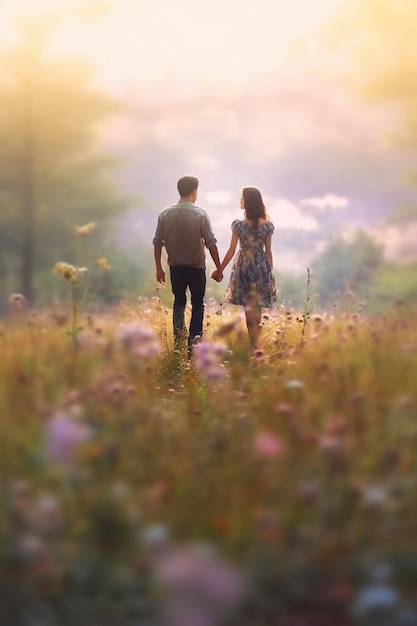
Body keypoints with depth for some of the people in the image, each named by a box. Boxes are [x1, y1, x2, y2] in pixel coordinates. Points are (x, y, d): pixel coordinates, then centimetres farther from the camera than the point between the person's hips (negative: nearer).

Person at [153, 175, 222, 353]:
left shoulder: (165, 214, -3)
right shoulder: (200, 214, -12)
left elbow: (157, 242, -1)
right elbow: (211, 243, -11)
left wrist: (159, 268, 9)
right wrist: (218, 268, -3)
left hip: (175, 266, 3)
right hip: (196, 266, -3)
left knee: (179, 302, 19)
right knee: (197, 305, 10)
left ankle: (178, 342, 14)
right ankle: (193, 344, 7)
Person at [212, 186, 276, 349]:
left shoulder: (239, 224, -10)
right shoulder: (267, 225, -3)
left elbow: (231, 251, -7)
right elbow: (268, 252, 2)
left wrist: (220, 270, 3)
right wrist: (270, 272, 12)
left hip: (244, 266, -2)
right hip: (262, 267, 2)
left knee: (249, 307, 4)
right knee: (257, 306, 16)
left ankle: (254, 345, -1)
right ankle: (255, 341, 27)